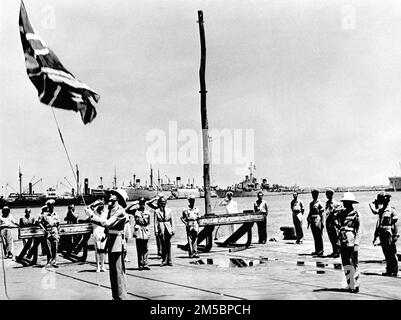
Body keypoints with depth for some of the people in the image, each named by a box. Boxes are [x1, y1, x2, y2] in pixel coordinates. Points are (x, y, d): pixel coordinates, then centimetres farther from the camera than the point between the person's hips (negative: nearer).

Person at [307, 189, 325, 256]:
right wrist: (308, 221, 20)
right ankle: (317, 250, 17)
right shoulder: (311, 203, 16)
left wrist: (322, 222, -14)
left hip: (317, 219, -7)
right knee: (315, 236, 10)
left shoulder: (319, 203, -6)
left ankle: (320, 250, -4)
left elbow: (322, 210, -9)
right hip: (312, 220, 7)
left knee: (319, 236, -7)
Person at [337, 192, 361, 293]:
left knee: (353, 265, -1)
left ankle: (356, 285, 5)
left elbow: (359, 231, -8)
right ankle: (350, 285, 19)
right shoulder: (341, 213, 11)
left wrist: (356, 244, -13)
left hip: (351, 243, -6)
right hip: (343, 243, 6)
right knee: (345, 264, 10)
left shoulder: (355, 214, -6)